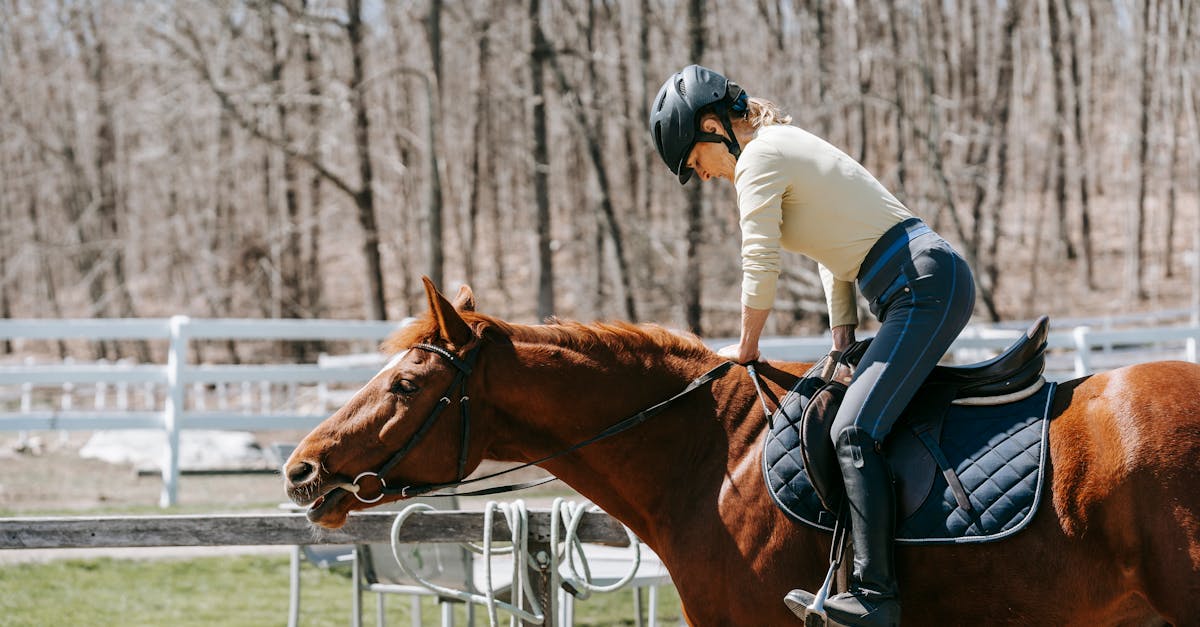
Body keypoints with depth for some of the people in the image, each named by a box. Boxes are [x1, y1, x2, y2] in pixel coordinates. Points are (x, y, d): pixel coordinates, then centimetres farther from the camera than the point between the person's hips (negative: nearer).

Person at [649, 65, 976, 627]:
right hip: (932, 283, 11)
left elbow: (760, 267, -9)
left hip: (924, 286, -11)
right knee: (859, 423, 15)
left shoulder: (758, 159, -9)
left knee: (854, 431, -19)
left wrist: (746, 347, 6)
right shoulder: (786, 147, 21)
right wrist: (844, 341, 20)